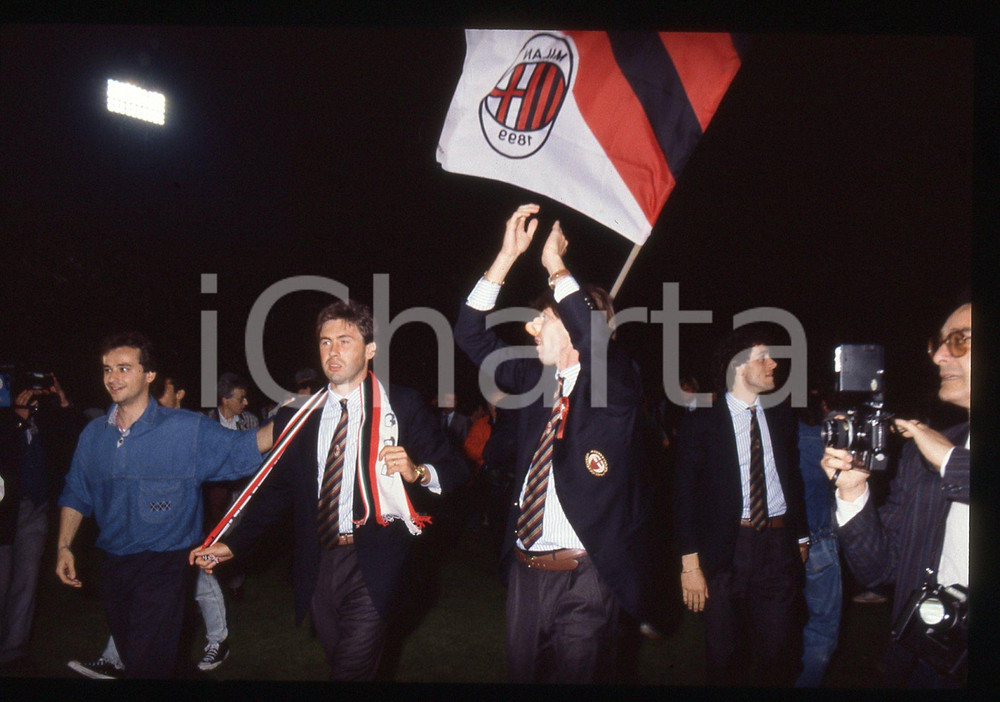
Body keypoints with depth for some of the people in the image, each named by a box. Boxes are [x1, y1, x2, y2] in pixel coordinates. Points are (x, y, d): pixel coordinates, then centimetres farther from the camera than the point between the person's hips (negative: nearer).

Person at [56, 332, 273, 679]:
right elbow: (76, 495, 14)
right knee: (132, 659, 20)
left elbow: (244, 447, -13)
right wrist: (63, 546, 6)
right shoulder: (93, 434, 5)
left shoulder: (186, 429, -9)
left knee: (147, 666, -8)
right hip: (112, 566, 5)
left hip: (163, 568, -5)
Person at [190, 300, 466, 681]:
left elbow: (454, 470, -2)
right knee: (338, 661, 14)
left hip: (373, 564, -4)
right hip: (317, 564, 4)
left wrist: (417, 472, -22)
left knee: (352, 668, -11)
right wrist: (234, 543, 4)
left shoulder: (402, 405, 0)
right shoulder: (296, 414, 8)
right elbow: (277, 487, 12)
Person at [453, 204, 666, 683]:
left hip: (586, 576, -5)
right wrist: (507, 255, 2)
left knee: (578, 675, 4)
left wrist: (555, 265, -17)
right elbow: (470, 335, 9)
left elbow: (596, 338, -30)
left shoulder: (613, 385, -8)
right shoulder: (534, 379, 7)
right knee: (522, 672, 16)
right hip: (525, 570, 6)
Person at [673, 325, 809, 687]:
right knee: (726, 659, 10)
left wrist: (801, 536, 11)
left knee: (780, 655, 9)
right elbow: (685, 494, -6)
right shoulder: (701, 423, -5)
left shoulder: (781, 416, 8)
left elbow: (794, 478, 15)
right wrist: (690, 562, -10)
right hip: (728, 548, -3)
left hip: (779, 545, 3)